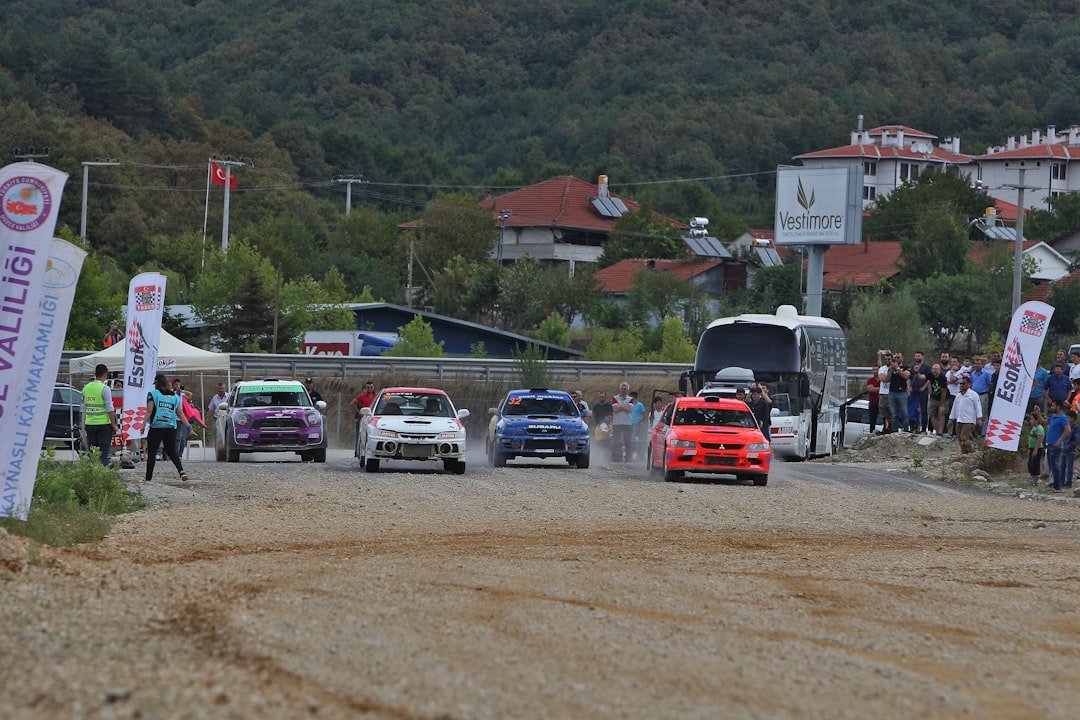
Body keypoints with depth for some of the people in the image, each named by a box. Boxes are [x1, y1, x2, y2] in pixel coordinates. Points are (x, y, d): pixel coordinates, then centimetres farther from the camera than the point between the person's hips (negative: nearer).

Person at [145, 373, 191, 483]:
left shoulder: (153, 394, -1)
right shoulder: (175, 396, 11)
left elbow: (149, 411, -8)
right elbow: (180, 413, 7)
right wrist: (188, 425, 10)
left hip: (156, 428, -4)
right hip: (171, 428, 4)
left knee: (151, 453, 3)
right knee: (172, 452, 13)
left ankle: (148, 477, 3)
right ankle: (181, 470, -8)